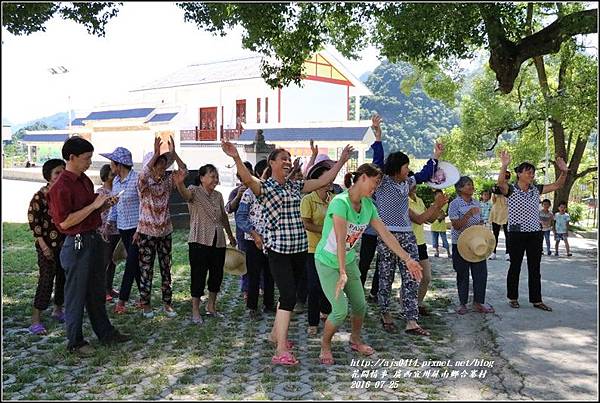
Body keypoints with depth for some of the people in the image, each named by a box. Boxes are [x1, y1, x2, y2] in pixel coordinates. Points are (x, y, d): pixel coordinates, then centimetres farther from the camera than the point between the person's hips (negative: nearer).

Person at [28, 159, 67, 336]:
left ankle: (58, 310, 32)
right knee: (46, 280, -5)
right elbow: (33, 220, -11)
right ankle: (35, 319, 3)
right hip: (48, 245, -5)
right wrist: (43, 245, -14)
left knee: (63, 277, 13)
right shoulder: (41, 195, -12)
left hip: (66, 243, 6)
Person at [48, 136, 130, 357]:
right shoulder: (61, 187, -18)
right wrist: (94, 205, -22)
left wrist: (105, 204, 2)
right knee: (76, 295, 5)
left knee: (97, 292, 18)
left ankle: (105, 332, 31)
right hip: (77, 245, -9)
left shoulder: (84, 180, 10)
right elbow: (64, 222, -23)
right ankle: (75, 342, 18)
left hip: (94, 239, 9)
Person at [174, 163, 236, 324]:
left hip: (218, 242, 6)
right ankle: (195, 311, 10)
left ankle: (211, 307, 29)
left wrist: (230, 235, 28)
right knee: (199, 275, -2)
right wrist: (180, 184, -56)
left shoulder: (218, 195, 10)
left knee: (217, 274, 12)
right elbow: (186, 194, -33)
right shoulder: (195, 191, -8)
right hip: (200, 241, -6)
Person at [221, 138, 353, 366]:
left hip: (299, 248, 7)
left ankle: (276, 333, 35)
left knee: (288, 294, 16)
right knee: (289, 296, -15)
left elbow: (324, 180, 17)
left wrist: (341, 160, 17)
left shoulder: (296, 186, 14)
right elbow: (247, 179, -26)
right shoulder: (264, 186, -5)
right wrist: (236, 159, -43)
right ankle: (281, 351, -13)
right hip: (278, 249, -7)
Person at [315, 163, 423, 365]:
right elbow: (340, 240, -36)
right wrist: (342, 273, -41)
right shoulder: (340, 202, -27)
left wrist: (408, 259, -5)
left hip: (349, 260, 7)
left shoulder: (368, 205, -3)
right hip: (328, 262, -7)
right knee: (340, 311, -11)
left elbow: (385, 234, -2)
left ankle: (355, 340, 36)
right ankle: (325, 345, 15)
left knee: (360, 305, 10)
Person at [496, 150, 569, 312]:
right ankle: (513, 298, 19)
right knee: (515, 267, 6)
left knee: (535, 268, 9)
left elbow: (557, 185, 11)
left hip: (535, 234, 5)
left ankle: (536, 300, 16)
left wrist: (564, 172, -8)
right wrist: (504, 166, -45)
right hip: (517, 234, -5)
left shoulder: (536, 189, 9)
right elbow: (500, 182, -29)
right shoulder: (511, 189, -8)